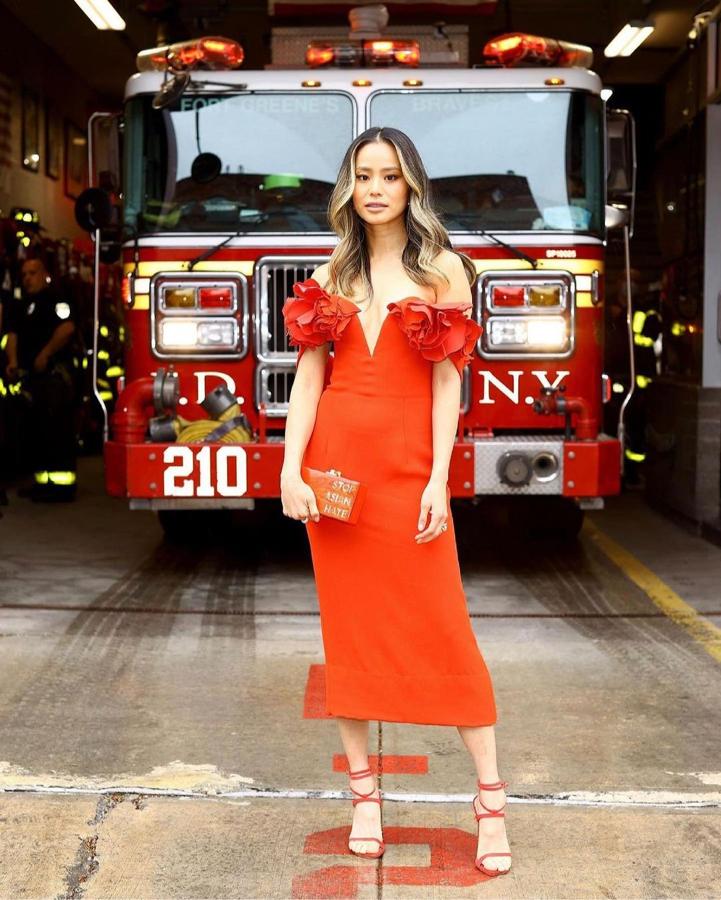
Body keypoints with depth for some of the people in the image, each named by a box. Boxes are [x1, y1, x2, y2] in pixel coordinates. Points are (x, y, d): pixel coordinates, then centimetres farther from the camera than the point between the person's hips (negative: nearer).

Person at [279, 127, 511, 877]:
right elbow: (308, 373, 5)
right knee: (347, 626, 6)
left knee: (443, 629, -5)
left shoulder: (443, 269, 2)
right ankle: (362, 788, 16)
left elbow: (447, 381, -2)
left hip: (408, 464, -3)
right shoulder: (334, 272, 11)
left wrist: (439, 480, -10)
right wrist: (290, 469, -5)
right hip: (336, 461, 3)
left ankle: (491, 799, 2)